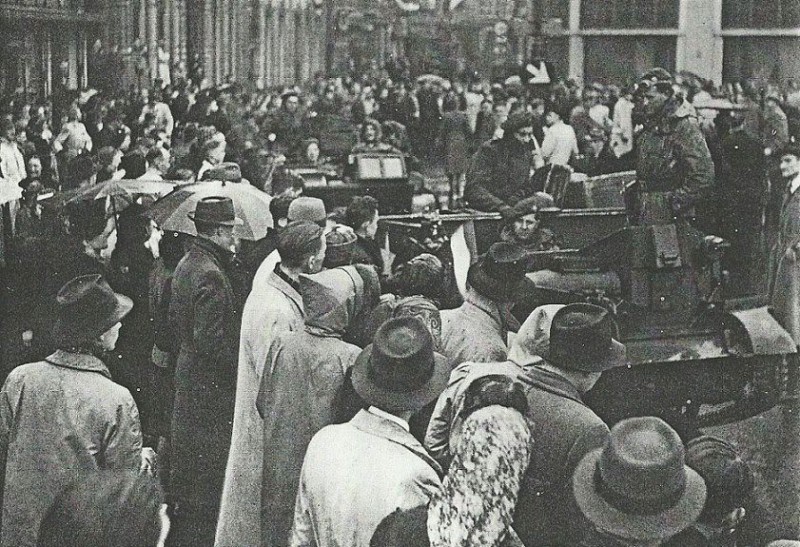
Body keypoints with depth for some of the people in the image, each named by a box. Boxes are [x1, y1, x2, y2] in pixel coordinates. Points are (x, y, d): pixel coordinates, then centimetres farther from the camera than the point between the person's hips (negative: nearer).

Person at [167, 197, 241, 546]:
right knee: (209, 467, 0)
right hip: (212, 384, -10)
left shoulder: (186, 264, 6)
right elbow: (212, 340, -26)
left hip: (187, 370, 10)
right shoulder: (211, 275, -24)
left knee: (186, 460, 20)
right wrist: (239, 367, -15)